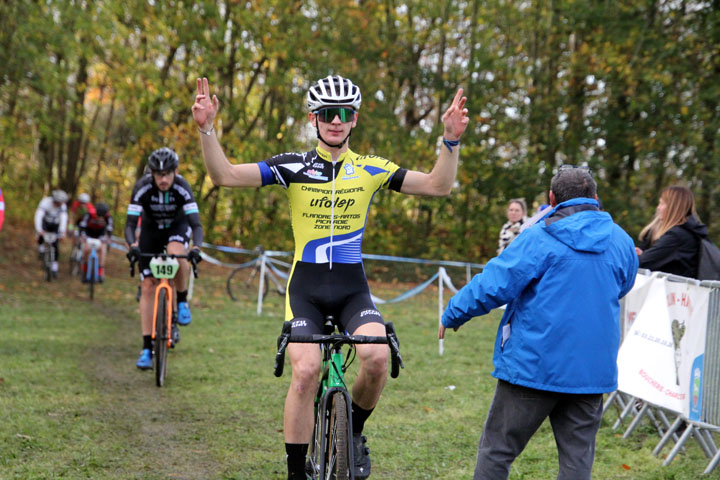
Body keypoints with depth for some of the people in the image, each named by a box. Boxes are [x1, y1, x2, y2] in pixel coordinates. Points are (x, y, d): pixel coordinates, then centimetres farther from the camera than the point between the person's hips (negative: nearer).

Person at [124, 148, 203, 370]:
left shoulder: (181, 187, -29)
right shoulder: (143, 187, -27)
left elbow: (196, 224, -34)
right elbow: (130, 224, -31)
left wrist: (196, 247, -53)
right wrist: (132, 246, -51)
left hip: (177, 226, -1)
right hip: (151, 230, 1)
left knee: (176, 253, -37)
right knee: (148, 286, -8)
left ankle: (182, 301, -11)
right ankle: (147, 348, -5)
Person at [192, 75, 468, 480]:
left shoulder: (371, 169, 4)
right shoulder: (293, 166, 0)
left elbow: (438, 186, 0)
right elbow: (225, 175, -7)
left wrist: (451, 140, -15)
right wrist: (207, 130, -21)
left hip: (353, 287, 1)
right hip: (306, 286, -1)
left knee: (377, 357, -23)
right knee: (306, 371, -19)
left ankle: (354, 432, 8)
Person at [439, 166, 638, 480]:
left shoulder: (539, 238, -11)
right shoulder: (622, 242, 5)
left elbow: (493, 285, -12)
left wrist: (452, 316, 2)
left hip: (534, 365, -4)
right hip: (593, 369, 5)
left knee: (496, 450, 7)